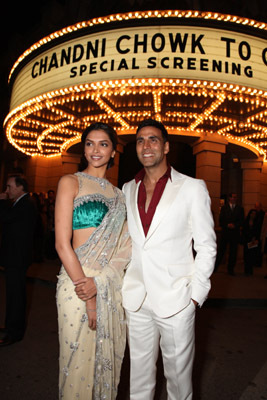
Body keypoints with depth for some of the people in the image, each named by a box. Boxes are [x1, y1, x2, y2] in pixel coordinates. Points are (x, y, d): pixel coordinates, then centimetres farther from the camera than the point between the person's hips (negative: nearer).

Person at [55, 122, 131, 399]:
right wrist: (87, 296, -13)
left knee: (108, 358, 19)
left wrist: (99, 282, -13)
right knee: (80, 359, 11)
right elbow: (62, 244, -11)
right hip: (77, 282, -4)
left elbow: (125, 247, 3)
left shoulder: (118, 194, 10)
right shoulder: (71, 182, -4)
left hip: (112, 284, 5)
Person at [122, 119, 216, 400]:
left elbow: (206, 246, -3)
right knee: (139, 372, 18)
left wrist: (196, 295, -7)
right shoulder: (128, 189, 6)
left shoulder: (193, 188, -5)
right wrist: (123, 286, 6)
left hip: (175, 300, -3)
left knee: (178, 373, 14)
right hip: (136, 300, 4)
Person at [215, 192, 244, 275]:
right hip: (225, 232, -1)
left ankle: (230, 269, 15)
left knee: (233, 252, 4)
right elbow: (220, 220, 1)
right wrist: (227, 225, -14)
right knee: (220, 250, -1)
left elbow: (241, 221, 2)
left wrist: (234, 225, -13)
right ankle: (215, 267, 8)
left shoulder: (240, 209, 8)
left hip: (235, 233, 1)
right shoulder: (224, 208, 8)